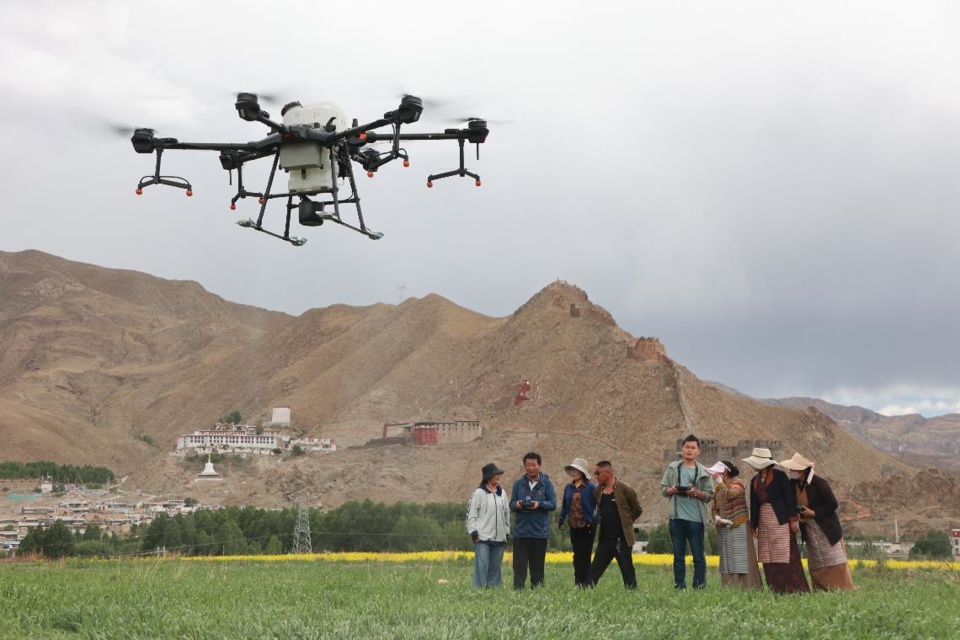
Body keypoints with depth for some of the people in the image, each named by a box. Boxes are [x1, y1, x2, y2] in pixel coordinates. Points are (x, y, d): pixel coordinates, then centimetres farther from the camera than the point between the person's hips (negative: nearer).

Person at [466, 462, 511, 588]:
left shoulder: (502, 493, 13)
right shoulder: (479, 493, -4)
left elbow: (506, 513, 20)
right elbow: (471, 513, -4)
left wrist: (507, 532, 17)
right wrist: (473, 531, -10)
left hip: (499, 538, 5)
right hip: (483, 537, -5)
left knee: (495, 567, 8)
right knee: (482, 566, -9)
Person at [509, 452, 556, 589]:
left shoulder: (546, 483, 3)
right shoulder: (519, 483, 8)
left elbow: (553, 504, -3)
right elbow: (511, 504, 7)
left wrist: (539, 504, -20)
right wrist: (517, 505, -16)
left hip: (540, 532, -1)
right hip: (521, 531, 1)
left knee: (537, 565, 8)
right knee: (519, 565, -2)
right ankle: (517, 589, -2)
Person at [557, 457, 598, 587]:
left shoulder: (591, 487, -8)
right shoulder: (568, 487, 6)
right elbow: (565, 505, 15)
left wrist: (595, 521, -17)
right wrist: (561, 520, 7)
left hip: (587, 526, -4)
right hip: (574, 526, 4)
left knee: (585, 554, -2)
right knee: (577, 555, 8)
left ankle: (586, 583, 2)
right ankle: (578, 583, 12)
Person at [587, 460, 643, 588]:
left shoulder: (625, 490, -9)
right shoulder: (599, 491, 9)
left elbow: (637, 510, -2)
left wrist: (625, 522, 3)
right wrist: (604, 522, 11)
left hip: (622, 539, -6)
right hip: (605, 539, 6)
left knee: (627, 570, 0)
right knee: (595, 569, 7)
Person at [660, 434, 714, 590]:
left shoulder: (703, 472, 3)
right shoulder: (673, 468, 8)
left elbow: (709, 495, 2)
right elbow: (663, 489, 9)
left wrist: (696, 493, -15)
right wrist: (672, 491, -12)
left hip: (696, 520, -2)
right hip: (677, 518, 2)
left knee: (699, 557, 2)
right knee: (678, 556, 8)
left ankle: (700, 587, 7)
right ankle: (679, 587, 14)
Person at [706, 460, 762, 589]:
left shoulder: (738, 483, -4)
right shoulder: (719, 488, 15)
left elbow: (729, 495, -23)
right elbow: (714, 507, 12)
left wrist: (720, 482, -15)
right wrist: (716, 517, -7)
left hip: (739, 527, -7)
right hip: (724, 528, 7)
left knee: (740, 559, -9)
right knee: (727, 560, 4)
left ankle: (746, 587, -9)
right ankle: (729, 588, 6)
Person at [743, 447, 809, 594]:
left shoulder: (779, 476, -4)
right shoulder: (754, 481, 15)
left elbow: (790, 497, -9)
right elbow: (754, 503, 18)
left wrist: (793, 519, -14)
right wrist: (753, 525, 16)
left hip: (781, 521, -7)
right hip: (764, 523, 7)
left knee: (785, 556, -9)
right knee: (768, 559, 4)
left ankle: (795, 589, -5)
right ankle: (776, 590, 7)